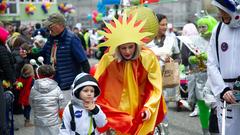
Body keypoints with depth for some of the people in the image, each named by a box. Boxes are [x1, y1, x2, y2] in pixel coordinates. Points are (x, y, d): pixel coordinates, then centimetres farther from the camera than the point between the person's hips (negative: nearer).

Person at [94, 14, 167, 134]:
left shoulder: (148, 58, -13)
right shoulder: (108, 59, -12)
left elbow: (155, 88, -8)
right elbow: (97, 84, -3)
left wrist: (149, 108, -18)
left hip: (140, 111, 0)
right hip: (118, 110, 0)